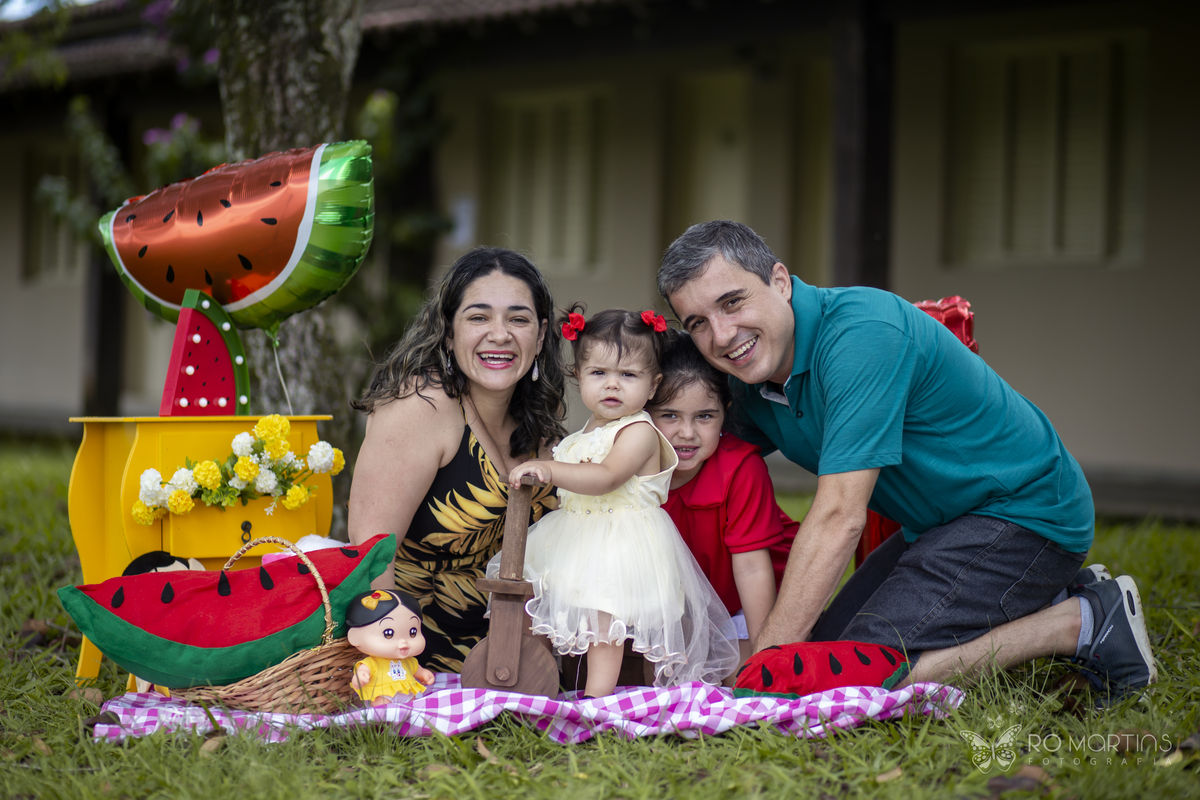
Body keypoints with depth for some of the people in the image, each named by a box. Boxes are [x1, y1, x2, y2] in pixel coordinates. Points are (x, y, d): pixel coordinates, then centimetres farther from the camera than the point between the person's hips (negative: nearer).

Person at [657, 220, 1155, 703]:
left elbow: (839, 517, -31)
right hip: (937, 527, 10)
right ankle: (1037, 604, 15)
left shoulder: (860, 331, -28)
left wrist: (766, 661, -30)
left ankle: (1080, 623, -9)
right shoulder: (750, 380, 0)